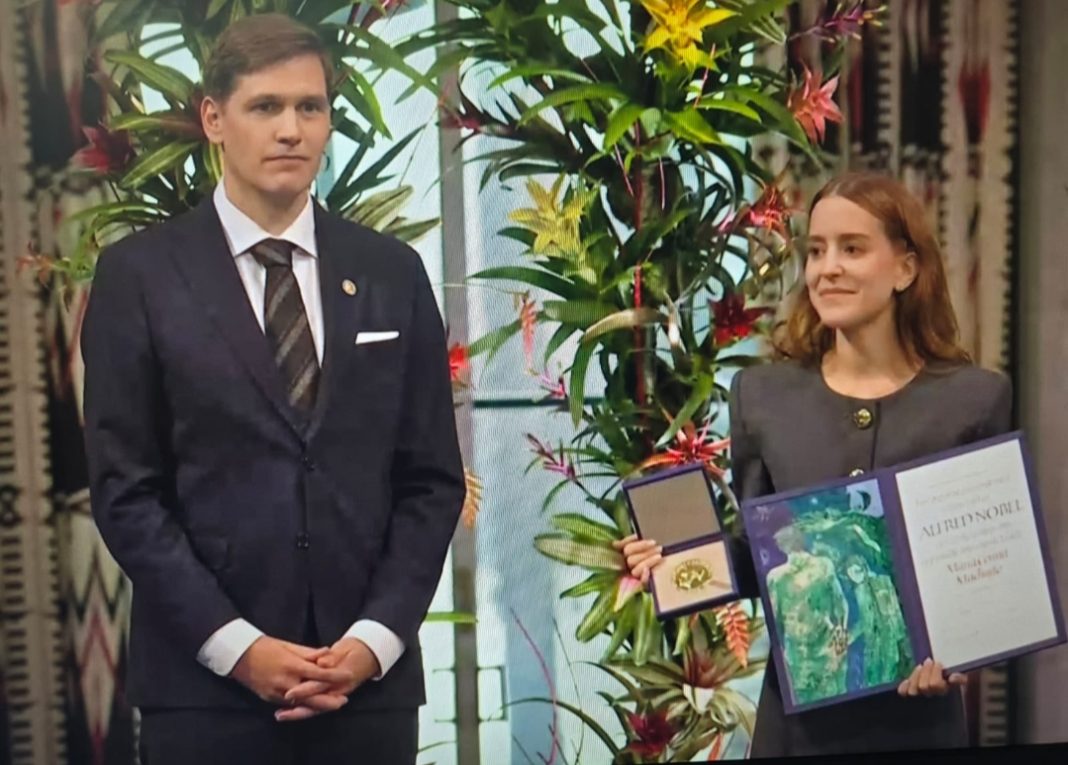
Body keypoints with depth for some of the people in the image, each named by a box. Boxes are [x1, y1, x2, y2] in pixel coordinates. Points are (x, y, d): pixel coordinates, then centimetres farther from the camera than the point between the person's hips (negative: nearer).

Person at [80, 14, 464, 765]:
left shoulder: (392, 272, 7)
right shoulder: (140, 273, 0)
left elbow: (432, 481, 6)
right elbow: (126, 490, -3)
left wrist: (376, 639, -6)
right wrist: (238, 646, -11)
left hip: (370, 676, 2)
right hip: (204, 681, -2)